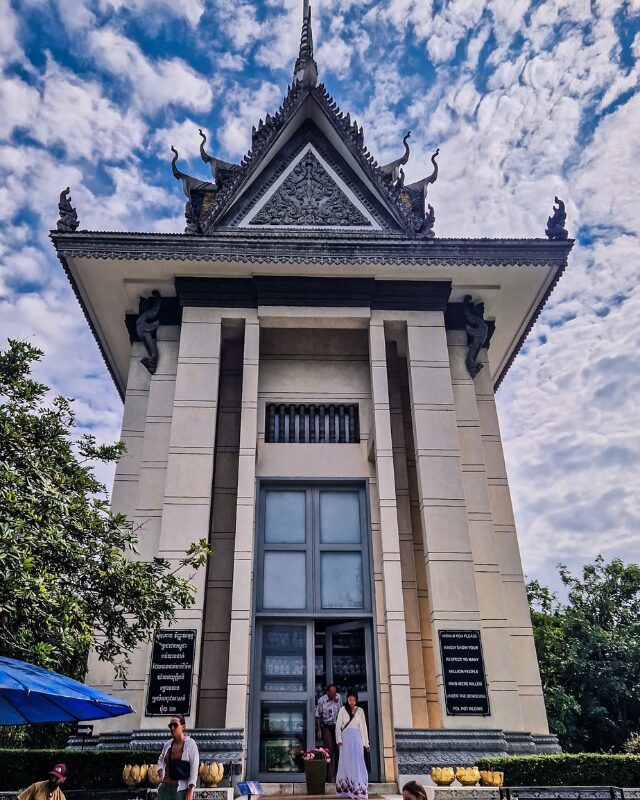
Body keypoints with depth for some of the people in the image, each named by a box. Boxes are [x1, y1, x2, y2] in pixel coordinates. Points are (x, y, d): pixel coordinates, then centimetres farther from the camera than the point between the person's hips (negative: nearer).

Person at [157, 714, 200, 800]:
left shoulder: (190, 744, -6)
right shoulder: (167, 744, 10)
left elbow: (194, 768, -9)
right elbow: (161, 759, 30)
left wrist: (190, 790, -14)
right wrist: (160, 770, 8)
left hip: (181, 788, -5)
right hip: (165, 786, 6)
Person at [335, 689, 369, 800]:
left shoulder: (360, 711, 8)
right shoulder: (343, 709, 3)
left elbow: (364, 727, 10)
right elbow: (338, 725, 0)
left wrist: (366, 743, 8)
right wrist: (339, 740, -10)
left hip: (357, 739, 1)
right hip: (346, 738, -1)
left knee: (357, 763, -5)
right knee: (346, 763, 0)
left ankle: (358, 791, -4)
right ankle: (347, 790, 8)